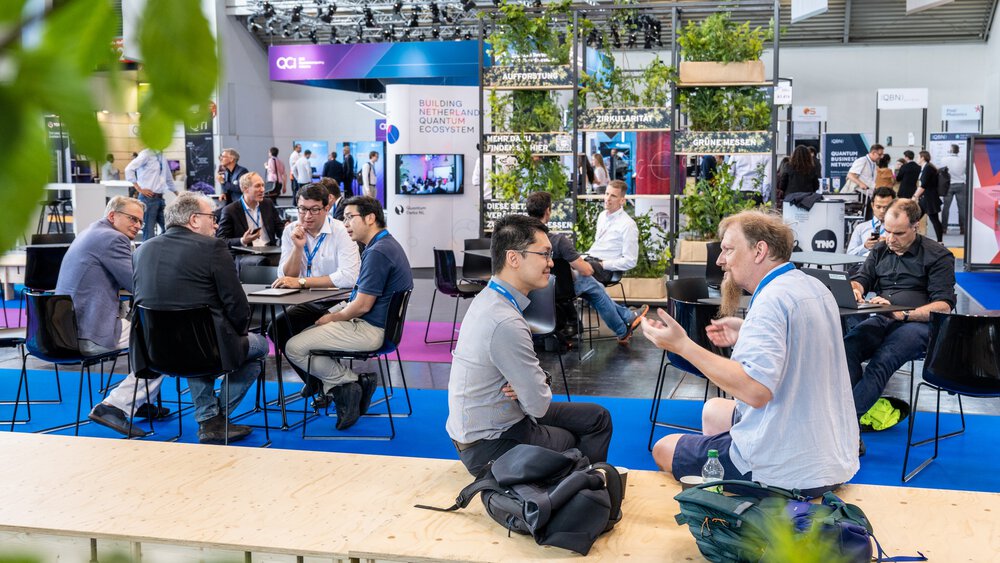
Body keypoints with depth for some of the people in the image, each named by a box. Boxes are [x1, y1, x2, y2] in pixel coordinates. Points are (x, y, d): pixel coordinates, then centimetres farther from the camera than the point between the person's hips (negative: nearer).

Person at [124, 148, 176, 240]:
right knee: (149, 232, -4)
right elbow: (129, 169, -17)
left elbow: (169, 178, 26)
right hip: (149, 198, -7)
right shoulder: (146, 154, -7)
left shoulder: (161, 157, 15)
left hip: (160, 198, 7)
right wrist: (139, 189, -15)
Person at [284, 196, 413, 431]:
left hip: (369, 329, -11)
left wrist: (333, 317, -6)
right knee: (304, 334, 19)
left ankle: (348, 381, 1)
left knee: (294, 347, -9)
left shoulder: (377, 252, -21)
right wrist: (338, 311, 10)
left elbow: (362, 305, -23)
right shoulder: (387, 244, 13)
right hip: (376, 324, 11)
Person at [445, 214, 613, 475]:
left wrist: (536, 381, -11)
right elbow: (539, 404, -23)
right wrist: (541, 386, -2)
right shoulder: (506, 323, -31)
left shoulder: (490, 297, 0)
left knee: (598, 418, 14)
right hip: (488, 447, -9)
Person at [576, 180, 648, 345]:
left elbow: (630, 261, -9)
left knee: (576, 277, -34)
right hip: (588, 260, 8)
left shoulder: (627, 225, -7)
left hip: (604, 267, -8)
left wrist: (601, 265, -13)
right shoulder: (602, 216, 17)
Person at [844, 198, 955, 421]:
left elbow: (944, 306, -5)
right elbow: (861, 279, 22)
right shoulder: (880, 251, 20)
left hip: (919, 323, -4)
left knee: (882, 360, -35)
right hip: (881, 320, 4)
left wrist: (903, 314, -20)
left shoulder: (938, 256, 3)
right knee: (846, 346, -30)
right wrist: (854, 290, -6)